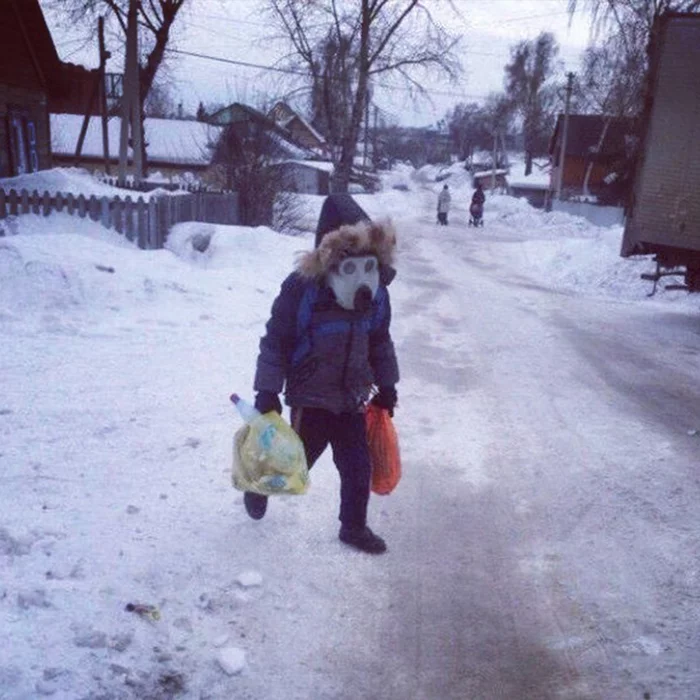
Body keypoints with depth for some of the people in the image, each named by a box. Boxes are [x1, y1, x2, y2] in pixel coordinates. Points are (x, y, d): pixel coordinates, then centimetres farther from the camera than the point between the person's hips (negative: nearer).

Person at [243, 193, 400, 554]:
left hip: (352, 399, 4)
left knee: (358, 467, 8)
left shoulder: (376, 292, -5)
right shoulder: (301, 288, -21)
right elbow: (275, 341, -14)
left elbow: (380, 342, 10)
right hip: (310, 399, -4)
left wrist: (387, 385, 15)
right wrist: (267, 390, -14)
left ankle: (354, 527, 31)